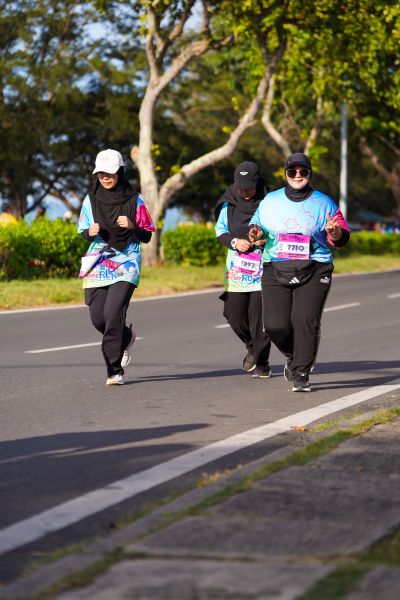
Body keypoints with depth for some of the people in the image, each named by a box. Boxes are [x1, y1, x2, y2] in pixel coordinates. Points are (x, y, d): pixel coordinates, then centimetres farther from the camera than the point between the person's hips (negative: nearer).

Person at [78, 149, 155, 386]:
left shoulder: (134, 200, 0)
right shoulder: (91, 200, 7)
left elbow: (147, 236, 3)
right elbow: (84, 232, 15)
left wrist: (132, 226, -16)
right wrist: (91, 232, -8)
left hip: (126, 265, -3)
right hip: (98, 265, 4)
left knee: (113, 313, -19)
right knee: (98, 317, 0)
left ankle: (115, 370, -13)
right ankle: (125, 337, 34)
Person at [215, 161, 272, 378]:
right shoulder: (228, 205, 7)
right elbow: (220, 231, 13)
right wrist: (234, 242, -6)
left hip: (263, 270, -3)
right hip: (236, 270, 3)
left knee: (259, 317, -6)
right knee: (234, 315, 1)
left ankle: (262, 362, 8)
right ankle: (252, 348, 29)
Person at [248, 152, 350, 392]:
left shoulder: (324, 203, 6)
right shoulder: (270, 201, 12)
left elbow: (342, 239, 5)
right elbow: (257, 222, 22)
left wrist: (334, 232, -18)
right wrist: (255, 231, -2)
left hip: (314, 272, -2)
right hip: (276, 271, 2)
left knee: (306, 321, -14)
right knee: (276, 325, -8)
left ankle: (301, 375, -4)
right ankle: (293, 356, 24)